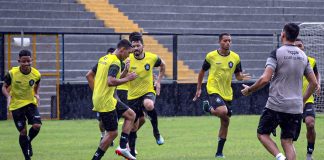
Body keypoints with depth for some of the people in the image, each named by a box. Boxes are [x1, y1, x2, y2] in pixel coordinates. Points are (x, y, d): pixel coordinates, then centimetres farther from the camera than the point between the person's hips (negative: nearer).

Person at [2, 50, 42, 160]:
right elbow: (4, 87, -4)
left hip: (31, 103, 2)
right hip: (16, 105, -2)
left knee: (37, 126, -18)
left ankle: (28, 141, 16)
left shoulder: (36, 74, -10)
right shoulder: (12, 73, -17)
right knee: (23, 132, -1)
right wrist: (8, 96, -23)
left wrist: (37, 95, -7)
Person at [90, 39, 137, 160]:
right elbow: (111, 82, -29)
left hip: (98, 98, 10)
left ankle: (122, 147, 6)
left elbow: (89, 75, 21)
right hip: (105, 102, -10)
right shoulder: (115, 62, -16)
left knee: (131, 115, 14)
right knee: (112, 133, -2)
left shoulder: (103, 59, 13)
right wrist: (127, 78, -20)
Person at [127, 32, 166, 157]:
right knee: (133, 127, 6)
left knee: (149, 105, -38)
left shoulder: (152, 58, -6)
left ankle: (156, 131, -16)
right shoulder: (128, 59, -10)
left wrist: (158, 81, 9)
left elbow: (162, 65, 16)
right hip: (133, 96, 1)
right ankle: (132, 153, 25)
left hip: (148, 92, -1)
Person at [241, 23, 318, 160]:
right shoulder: (303, 56, 9)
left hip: (276, 105, -5)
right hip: (296, 107, 5)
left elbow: (265, 79, -18)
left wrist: (249, 89, -2)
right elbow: (314, 83, 12)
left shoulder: (276, 53, -9)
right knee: (288, 141, 9)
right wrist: (303, 100, 24)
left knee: (262, 134, 11)